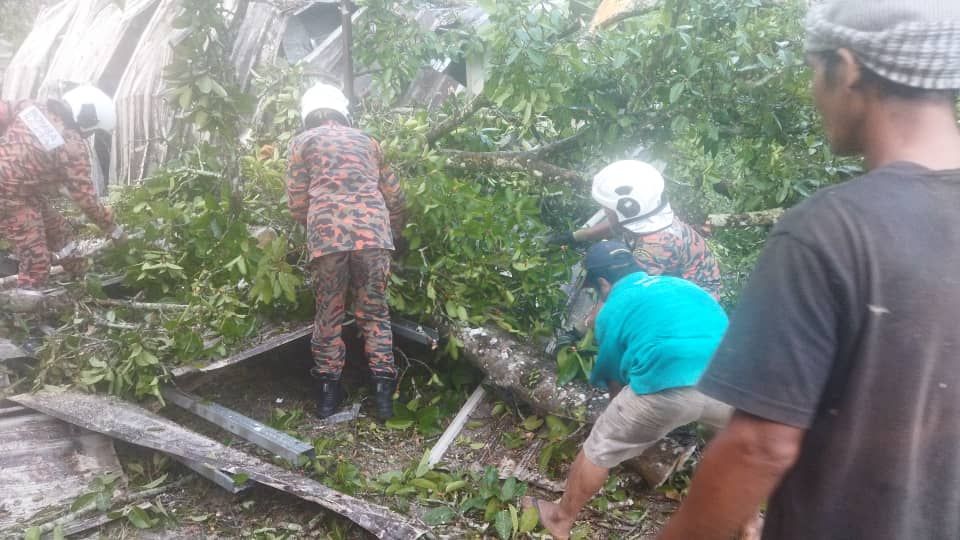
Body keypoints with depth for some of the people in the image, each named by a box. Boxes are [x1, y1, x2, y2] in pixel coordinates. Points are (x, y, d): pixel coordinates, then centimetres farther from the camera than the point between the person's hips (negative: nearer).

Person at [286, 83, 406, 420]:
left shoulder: (303, 141, 18)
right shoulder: (367, 141, 25)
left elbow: (298, 204, 12)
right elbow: (394, 197, 23)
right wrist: (392, 236, 37)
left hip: (327, 232, -1)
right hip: (374, 230, 1)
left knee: (328, 313, 11)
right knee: (374, 312, 11)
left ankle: (328, 392, 16)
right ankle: (383, 390, 8)